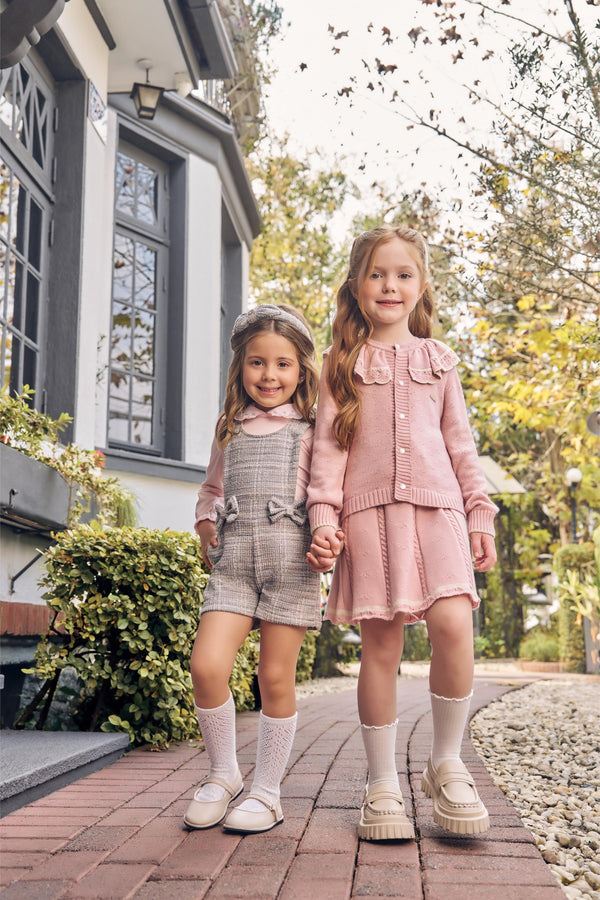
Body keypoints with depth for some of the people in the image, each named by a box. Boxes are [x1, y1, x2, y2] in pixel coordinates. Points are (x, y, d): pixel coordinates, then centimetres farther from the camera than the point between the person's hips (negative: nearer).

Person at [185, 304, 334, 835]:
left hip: (290, 557, -2)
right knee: (206, 666, -13)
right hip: (233, 557, 3)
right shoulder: (230, 430, 19)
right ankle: (222, 773, 11)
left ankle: (267, 792, 17)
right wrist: (206, 523, 12)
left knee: (276, 677, 1)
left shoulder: (311, 430, 9)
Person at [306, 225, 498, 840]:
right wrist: (323, 518, -6)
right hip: (368, 513, -1)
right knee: (380, 646, -2)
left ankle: (446, 764, 3)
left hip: (436, 507, 1)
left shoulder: (438, 360, 19)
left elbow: (461, 443, 18)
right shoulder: (342, 364, 13)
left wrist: (480, 516, 10)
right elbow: (328, 446, 6)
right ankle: (382, 785, 11)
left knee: (453, 625, -18)